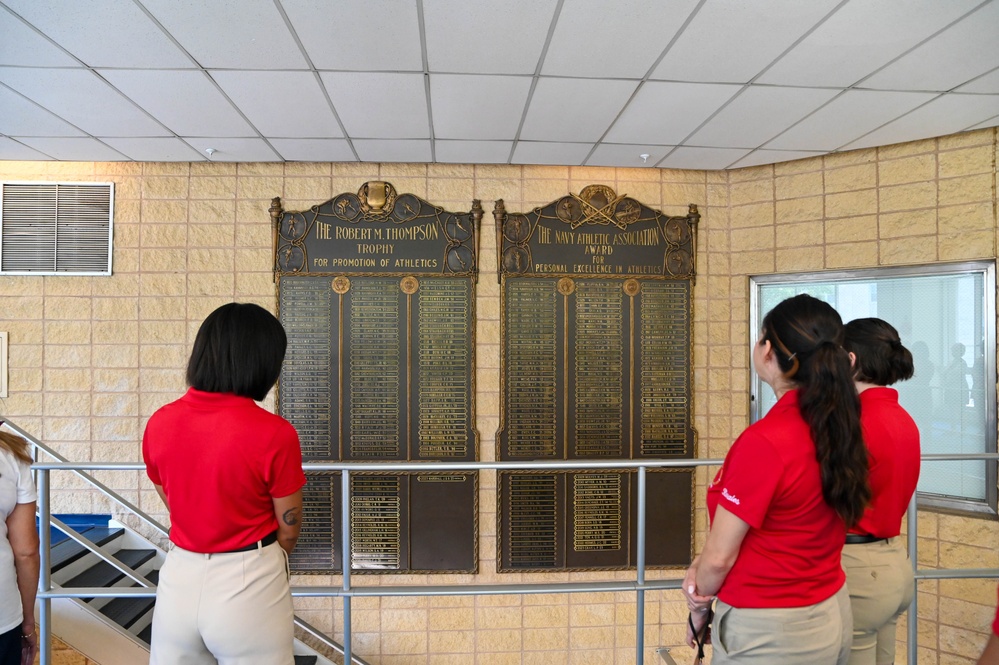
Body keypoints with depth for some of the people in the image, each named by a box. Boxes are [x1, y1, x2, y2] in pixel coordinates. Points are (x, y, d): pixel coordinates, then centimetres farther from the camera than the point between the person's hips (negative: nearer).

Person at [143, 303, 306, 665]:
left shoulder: (159, 423, -6)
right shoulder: (274, 434, -21)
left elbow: (175, 505, 7)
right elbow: (288, 529, -8)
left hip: (179, 580, 5)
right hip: (248, 586, -4)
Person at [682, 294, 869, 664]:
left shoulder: (764, 440, -27)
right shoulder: (840, 427, -5)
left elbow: (720, 557, -18)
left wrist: (699, 611, 1)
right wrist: (699, 567, -5)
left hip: (768, 631, -7)